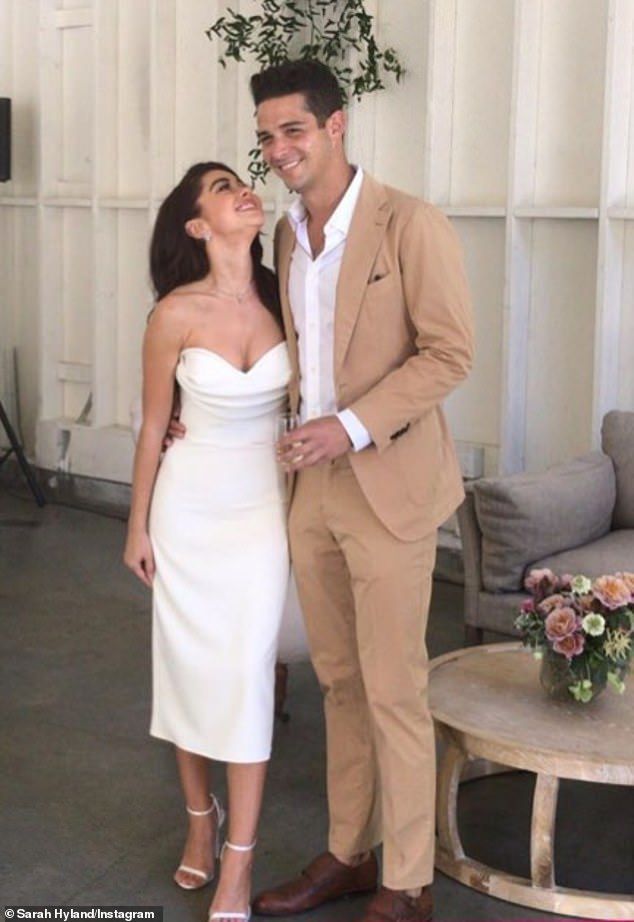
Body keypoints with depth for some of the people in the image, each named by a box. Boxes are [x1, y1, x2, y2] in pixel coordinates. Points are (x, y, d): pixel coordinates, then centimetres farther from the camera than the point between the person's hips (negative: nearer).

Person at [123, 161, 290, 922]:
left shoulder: (281, 298, -6)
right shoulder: (176, 313, -12)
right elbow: (153, 425, -2)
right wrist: (137, 525, 3)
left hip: (263, 503, 1)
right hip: (188, 503, -1)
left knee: (247, 672, -1)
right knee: (188, 664, 10)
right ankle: (200, 816, 34)